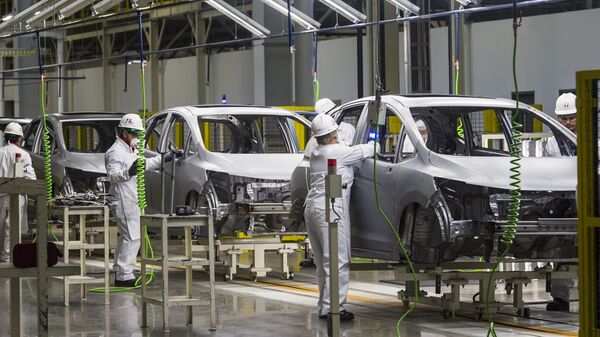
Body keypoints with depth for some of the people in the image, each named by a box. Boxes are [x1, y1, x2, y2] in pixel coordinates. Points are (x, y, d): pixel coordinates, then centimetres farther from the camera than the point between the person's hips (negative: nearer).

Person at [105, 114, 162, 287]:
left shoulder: (131, 150, 18)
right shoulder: (116, 152, -15)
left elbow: (145, 163, 33)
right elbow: (112, 175, -28)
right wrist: (128, 172, -45)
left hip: (132, 200, 11)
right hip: (123, 201, -11)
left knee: (126, 237, 17)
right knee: (132, 237, -14)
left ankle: (120, 272, 26)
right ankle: (124, 276, -15)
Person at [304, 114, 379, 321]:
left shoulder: (315, 154, 16)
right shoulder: (338, 152, -8)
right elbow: (365, 151, 2)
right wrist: (376, 145, 23)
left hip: (312, 207, 9)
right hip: (330, 209, -9)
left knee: (322, 262, 14)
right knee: (337, 260, -9)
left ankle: (324, 306, 16)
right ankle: (332, 308, -14)